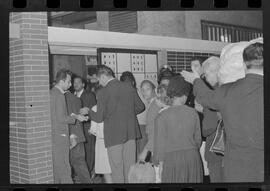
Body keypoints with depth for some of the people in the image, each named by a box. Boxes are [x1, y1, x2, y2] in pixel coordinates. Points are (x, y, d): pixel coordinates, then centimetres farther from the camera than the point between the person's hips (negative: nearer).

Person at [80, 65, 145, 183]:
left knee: (116, 168, 6)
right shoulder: (129, 87, 2)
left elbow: (99, 118, -10)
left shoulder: (103, 92, -13)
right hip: (130, 133, 5)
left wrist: (88, 112, 7)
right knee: (130, 166, 14)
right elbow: (140, 107, 10)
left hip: (114, 135, -5)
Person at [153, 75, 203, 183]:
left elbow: (160, 143, -5)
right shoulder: (193, 113, 0)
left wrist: (161, 164, 5)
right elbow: (198, 138, 9)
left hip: (172, 158, -3)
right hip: (193, 156, 3)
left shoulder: (162, 117, -8)